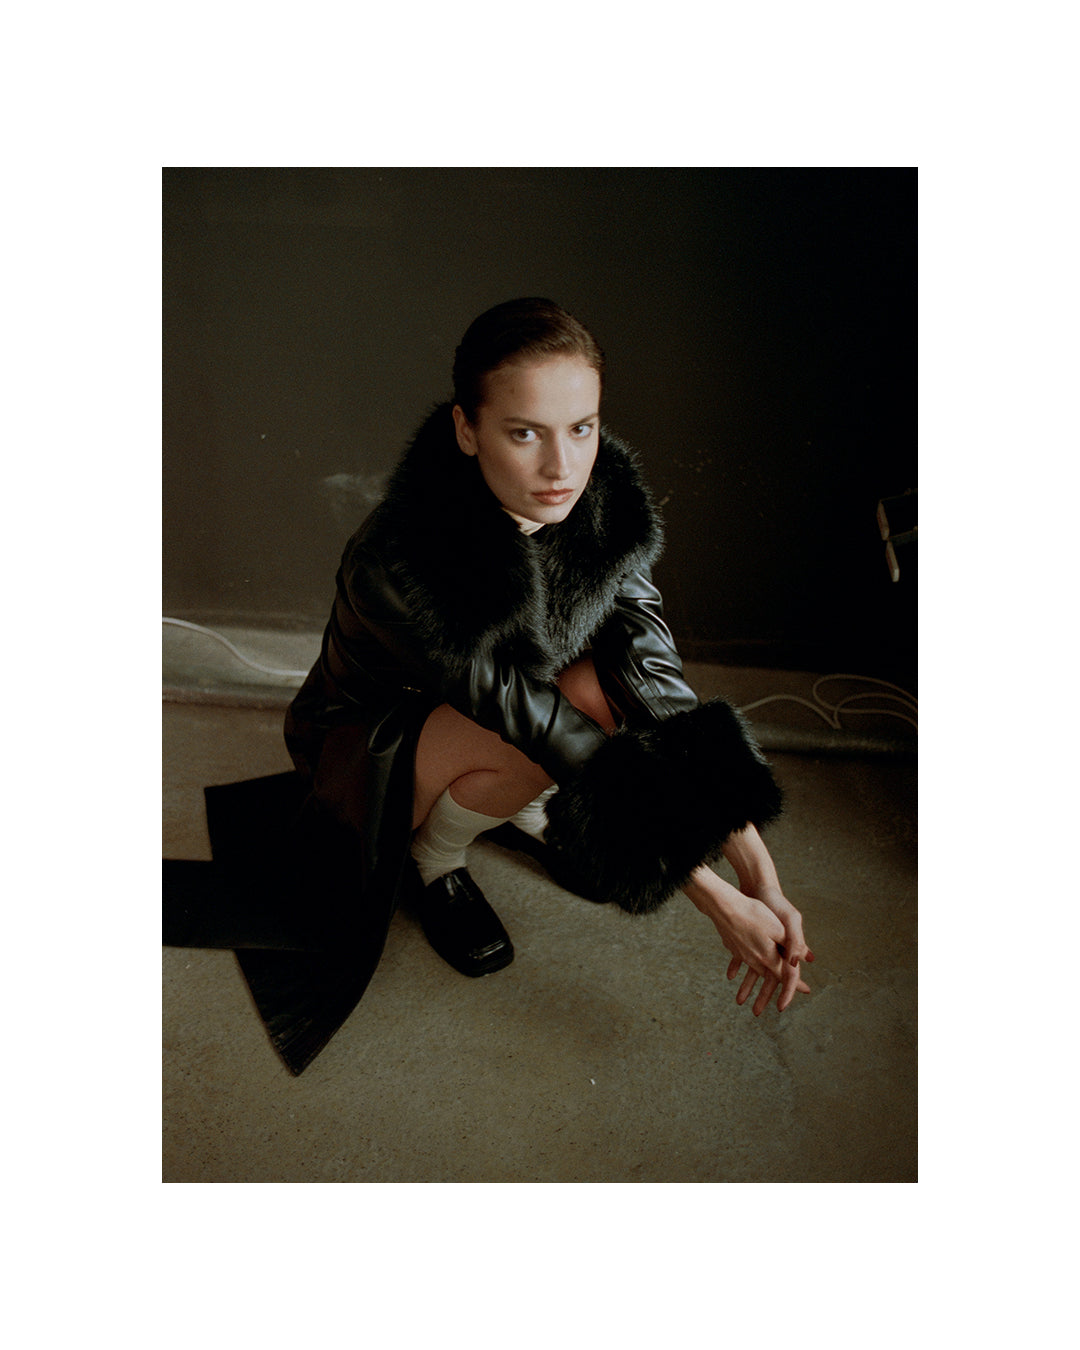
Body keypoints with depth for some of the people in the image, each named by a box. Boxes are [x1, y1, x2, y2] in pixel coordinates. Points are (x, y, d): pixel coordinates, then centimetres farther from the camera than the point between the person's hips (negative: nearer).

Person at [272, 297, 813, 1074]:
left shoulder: (609, 505, -21)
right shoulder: (404, 566, -38)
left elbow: (657, 681, -23)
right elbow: (543, 731, -36)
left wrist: (764, 880, -28)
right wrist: (718, 902, -31)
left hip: (482, 706, 5)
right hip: (364, 744, -4)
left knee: (618, 688, -25)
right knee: (525, 749, -35)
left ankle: (517, 805, 7)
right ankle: (431, 861, -1)